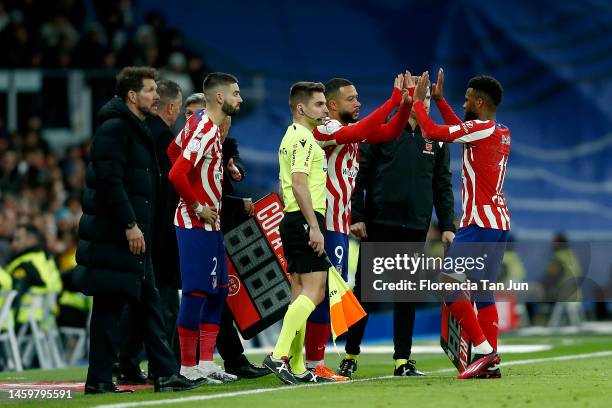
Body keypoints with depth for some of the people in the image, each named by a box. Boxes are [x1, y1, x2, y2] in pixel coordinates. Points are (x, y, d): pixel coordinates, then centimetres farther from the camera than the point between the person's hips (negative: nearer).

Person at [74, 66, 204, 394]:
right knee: (110, 305, -7)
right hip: (114, 235, -10)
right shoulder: (114, 128, -12)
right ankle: (99, 379, -4)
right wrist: (130, 225, -23)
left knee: (148, 302, 9)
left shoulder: (137, 131, 20)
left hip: (134, 234, 10)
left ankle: (165, 373, 10)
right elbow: (110, 181, -20)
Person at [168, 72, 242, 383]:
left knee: (218, 291, 12)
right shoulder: (206, 132, -19)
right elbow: (177, 174, -27)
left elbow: (172, 153, 22)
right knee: (197, 292, -6)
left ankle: (206, 363, 15)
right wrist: (197, 208, -15)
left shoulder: (200, 123, 10)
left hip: (210, 223, 10)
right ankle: (188, 366, -1)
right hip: (198, 225, -10)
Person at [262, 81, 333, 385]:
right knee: (314, 290, -14)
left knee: (300, 292, 8)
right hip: (304, 220, -11)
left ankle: (296, 367, 7)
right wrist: (314, 227, -23)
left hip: (292, 220, 11)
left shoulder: (292, 137, 20)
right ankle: (279, 354, -21)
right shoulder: (302, 138, -11)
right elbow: (299, 184, -21)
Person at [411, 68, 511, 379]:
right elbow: (458, 129, 32)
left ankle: (483, 350, -11)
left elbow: (433, 132, -14)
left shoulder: (481, 129, -12)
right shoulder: (502, 134, 16)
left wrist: (418, 101, 0)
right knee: (484, 293, 10)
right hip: (500, 224, 9)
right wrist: (439, 99, 33)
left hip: (479, 223, -9)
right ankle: (490, 363, 5)